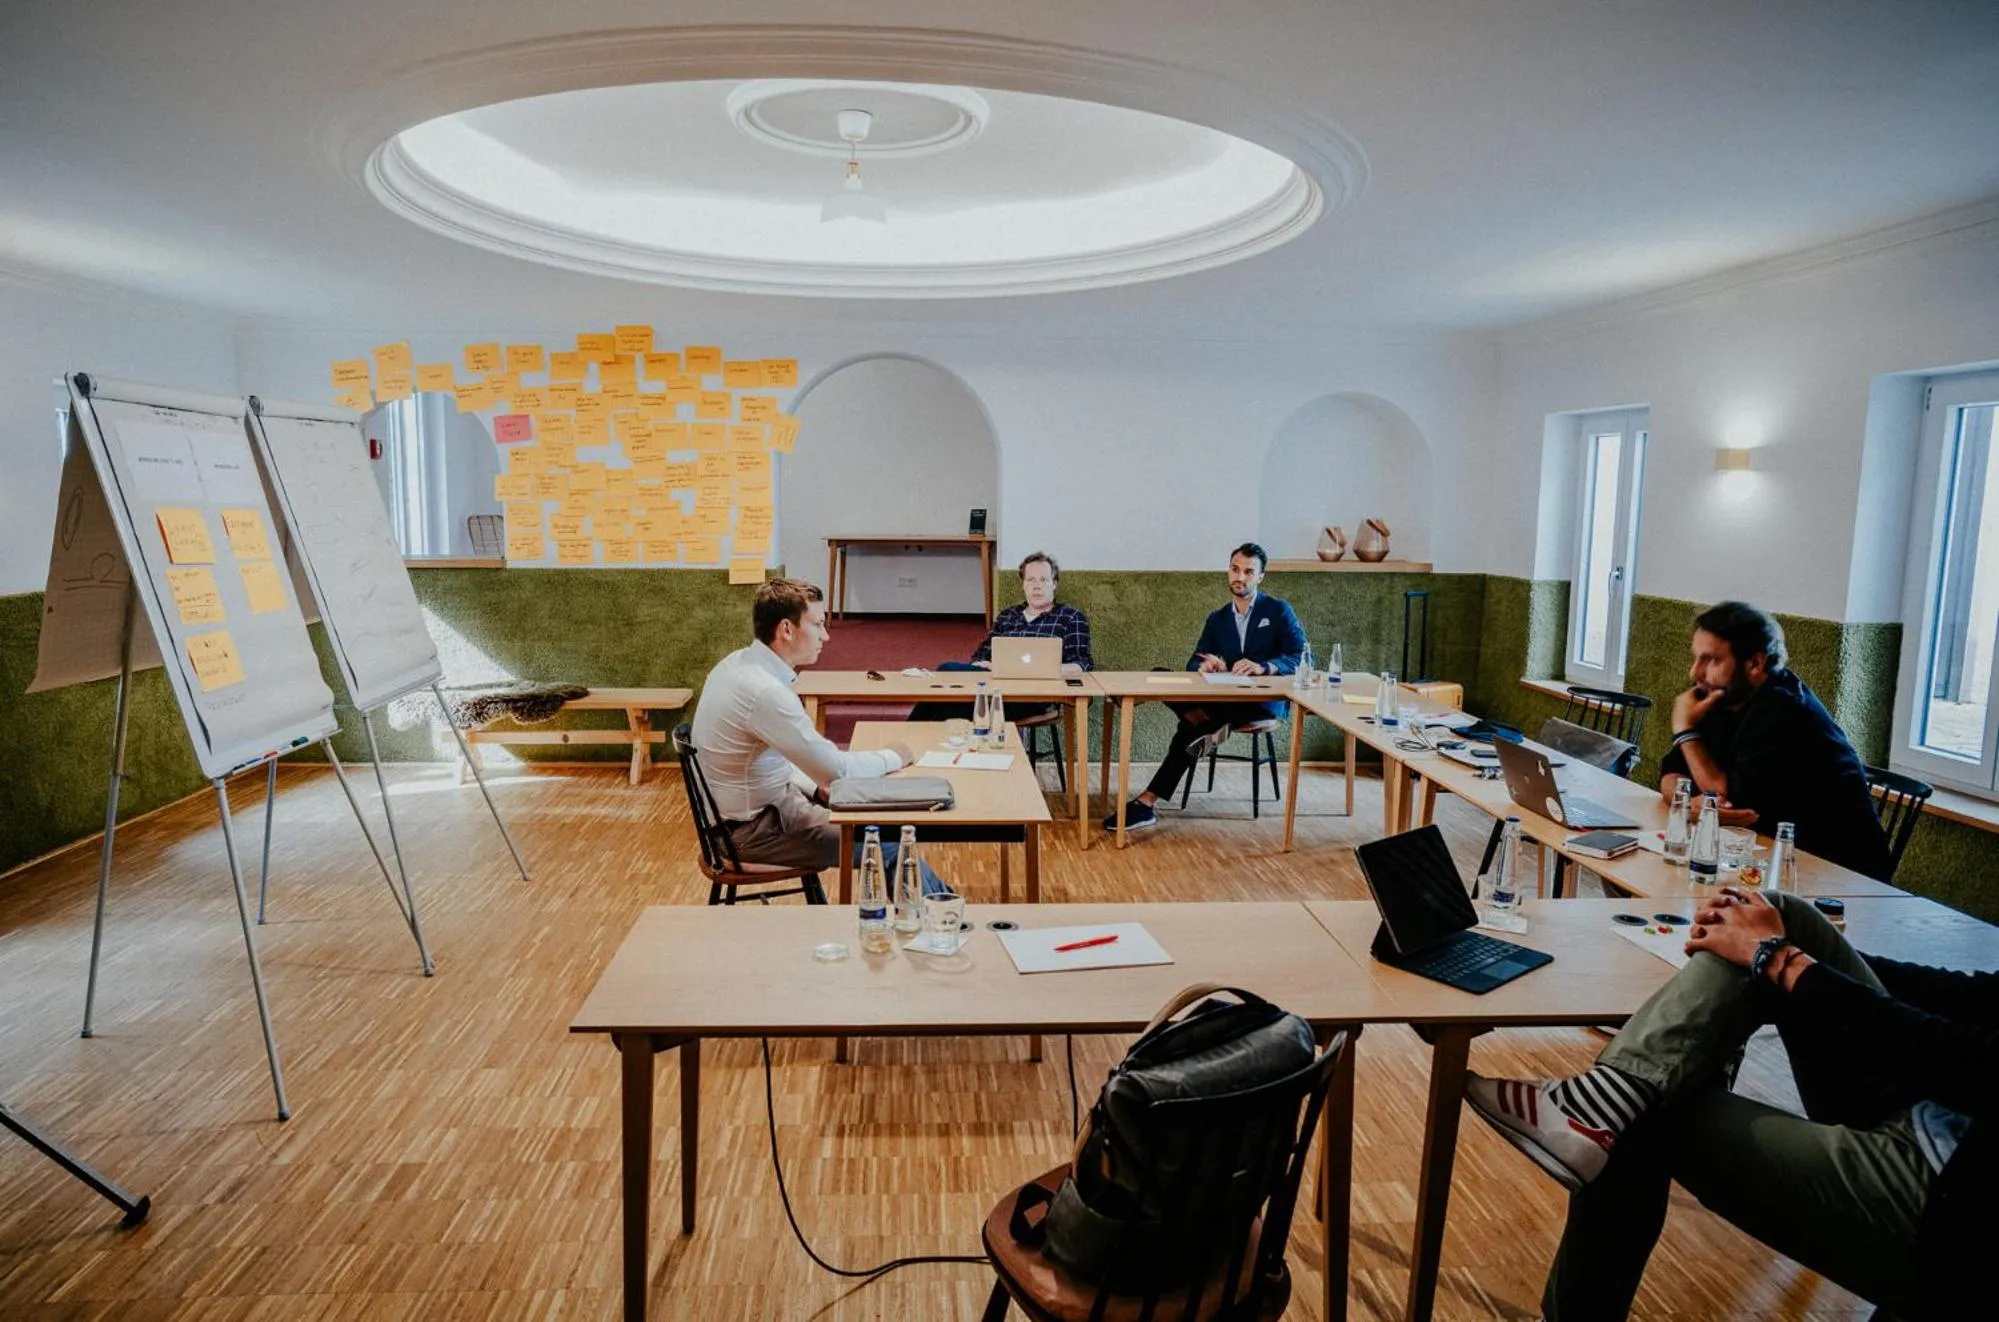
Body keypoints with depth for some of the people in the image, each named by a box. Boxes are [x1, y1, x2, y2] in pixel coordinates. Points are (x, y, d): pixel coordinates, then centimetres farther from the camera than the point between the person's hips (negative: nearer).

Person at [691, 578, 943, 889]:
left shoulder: (740, 663, 1)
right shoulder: (765, 691, -29)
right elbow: (837, 769, -24)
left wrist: (817, 786, 3)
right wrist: (892, 757, -7)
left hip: (752, 806, 10)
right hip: (755, 829, -10)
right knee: (890, 845, -7)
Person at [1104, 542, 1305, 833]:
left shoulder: (1278, 611, 5)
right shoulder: (1217, 619, 19)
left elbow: (1303, 658, -8)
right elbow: (1193, 664, 9)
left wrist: (1262, 666, -28)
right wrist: (1205, 666, -19)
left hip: (1265, 701, -5)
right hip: (1223, 701, 5)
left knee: (1188, 731, -33)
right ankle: (1207, 727, -38)